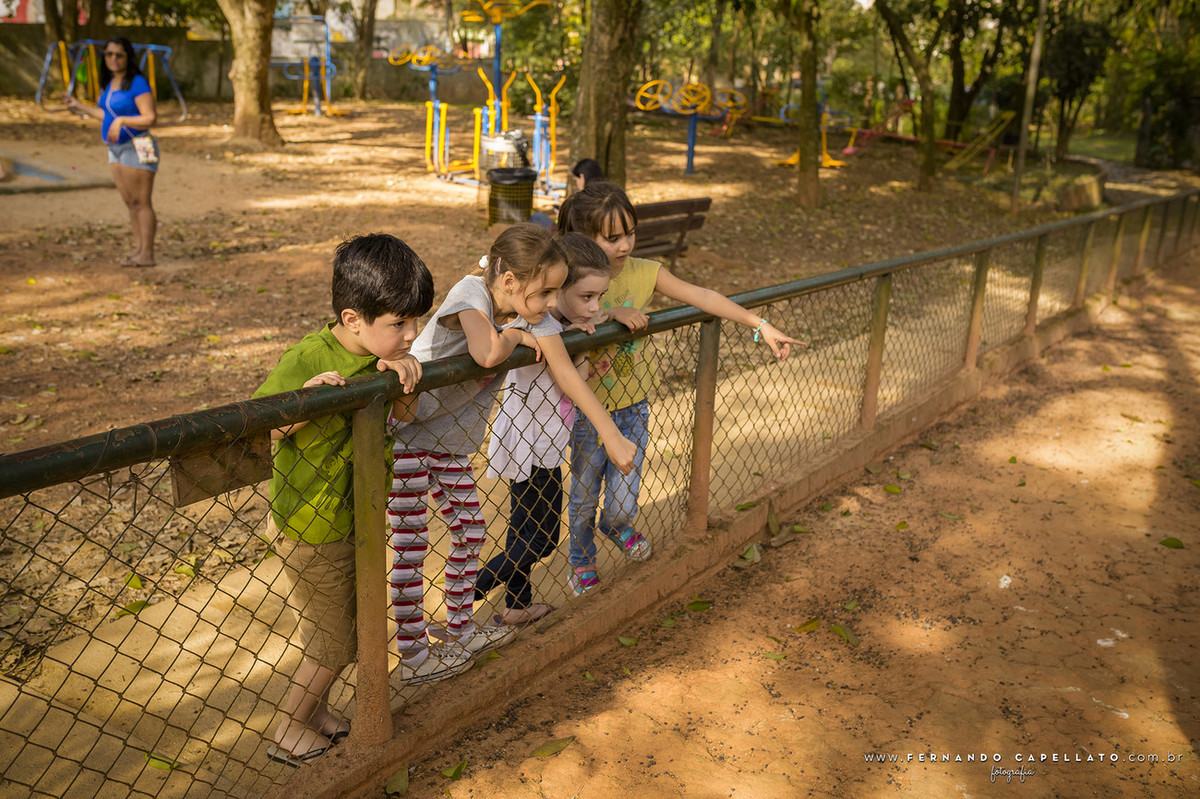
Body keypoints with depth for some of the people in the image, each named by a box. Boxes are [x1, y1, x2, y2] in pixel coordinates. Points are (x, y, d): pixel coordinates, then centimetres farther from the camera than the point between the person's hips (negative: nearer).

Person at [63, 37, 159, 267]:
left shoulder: (137, 83, -12)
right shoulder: (110, 83, 13)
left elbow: (150, 118, -17)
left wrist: (121, 121, -25)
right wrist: (79, 106, 29)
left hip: (136, 148, -9)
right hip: (116, 149, 9)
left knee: (141, 203, -6)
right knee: (130, 203, 10)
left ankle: (147, 254, -2)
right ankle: (138, 248, 17)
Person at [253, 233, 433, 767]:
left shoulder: (382, 354, -7)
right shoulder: (305, 362, -26)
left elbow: (403, 415, 1)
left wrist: (405, 378, -21)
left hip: (353, 519, 7)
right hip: (311, 529, -7)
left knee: (334, 630, 24)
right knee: (333, 646, 10)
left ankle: (314, 712, 46)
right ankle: (289, 736, 32)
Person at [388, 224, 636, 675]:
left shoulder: (533, 316, -8)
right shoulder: (470, 292, -26)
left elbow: (567, 374, -14)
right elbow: (487, 354, -45)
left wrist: (613, 437, -19)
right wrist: (515, 335, -24)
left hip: (451, 442, 7)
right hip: (403, 432, -7)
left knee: (471, 532, 14)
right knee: (410, 546, 0)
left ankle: (460, 630, 33)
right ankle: (413, 655, 13)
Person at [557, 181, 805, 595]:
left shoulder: (644, 272, -6)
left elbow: (701, 296, -11)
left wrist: (760, 324, -16)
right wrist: (611, 312, -41)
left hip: (632, 408, 2)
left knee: (622, 504, 7)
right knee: (583, 497, 16)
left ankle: (615, 526, 47)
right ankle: (582, 562, 46)